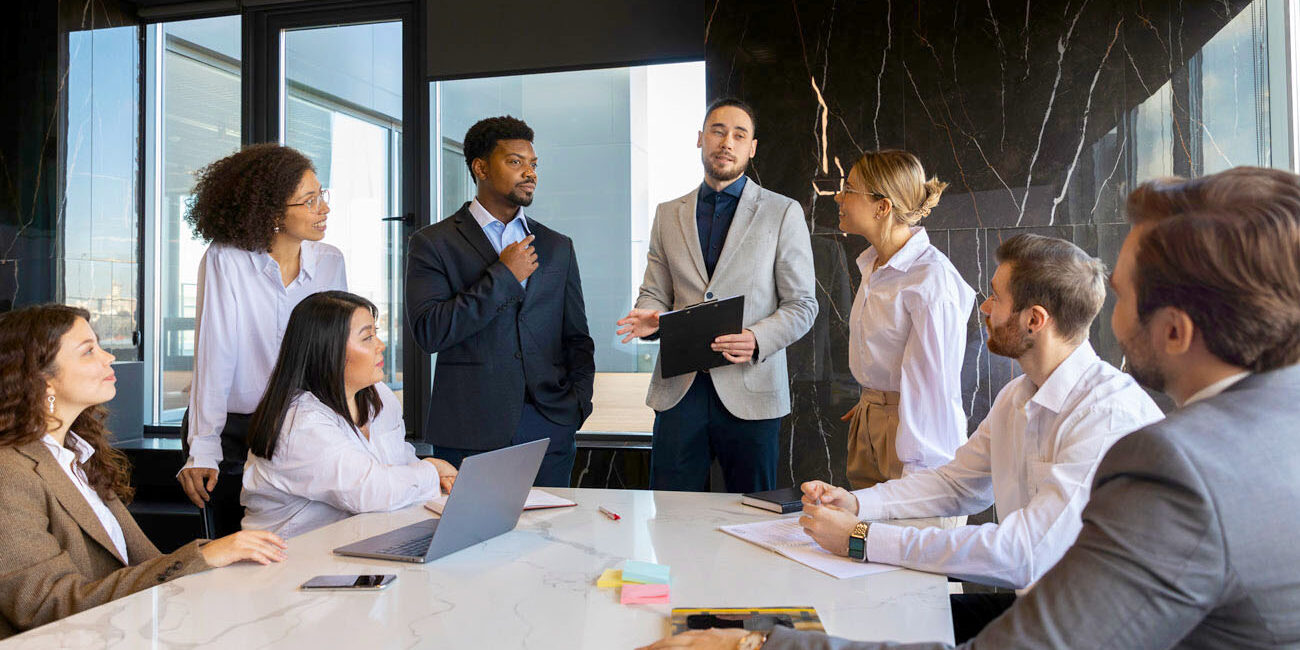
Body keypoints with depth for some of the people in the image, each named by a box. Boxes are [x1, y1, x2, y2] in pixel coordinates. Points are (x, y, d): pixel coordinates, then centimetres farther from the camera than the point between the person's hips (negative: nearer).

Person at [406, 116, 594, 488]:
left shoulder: (558, 247, 15)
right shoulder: (432, 243, 2)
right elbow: (429, 332, -11)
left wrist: (579, 401, 1)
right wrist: (503, 275, -11)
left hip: (550, 429, 3)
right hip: (470, 430, -3)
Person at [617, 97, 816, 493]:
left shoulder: (783, 213, 4)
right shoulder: (668, 214, 13)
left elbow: (801, 304, 2)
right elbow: (654, 293, 14)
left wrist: (757, 340, -17)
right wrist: (648, 317, -9)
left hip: (751, 390, -2)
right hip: (679, 388, 2)